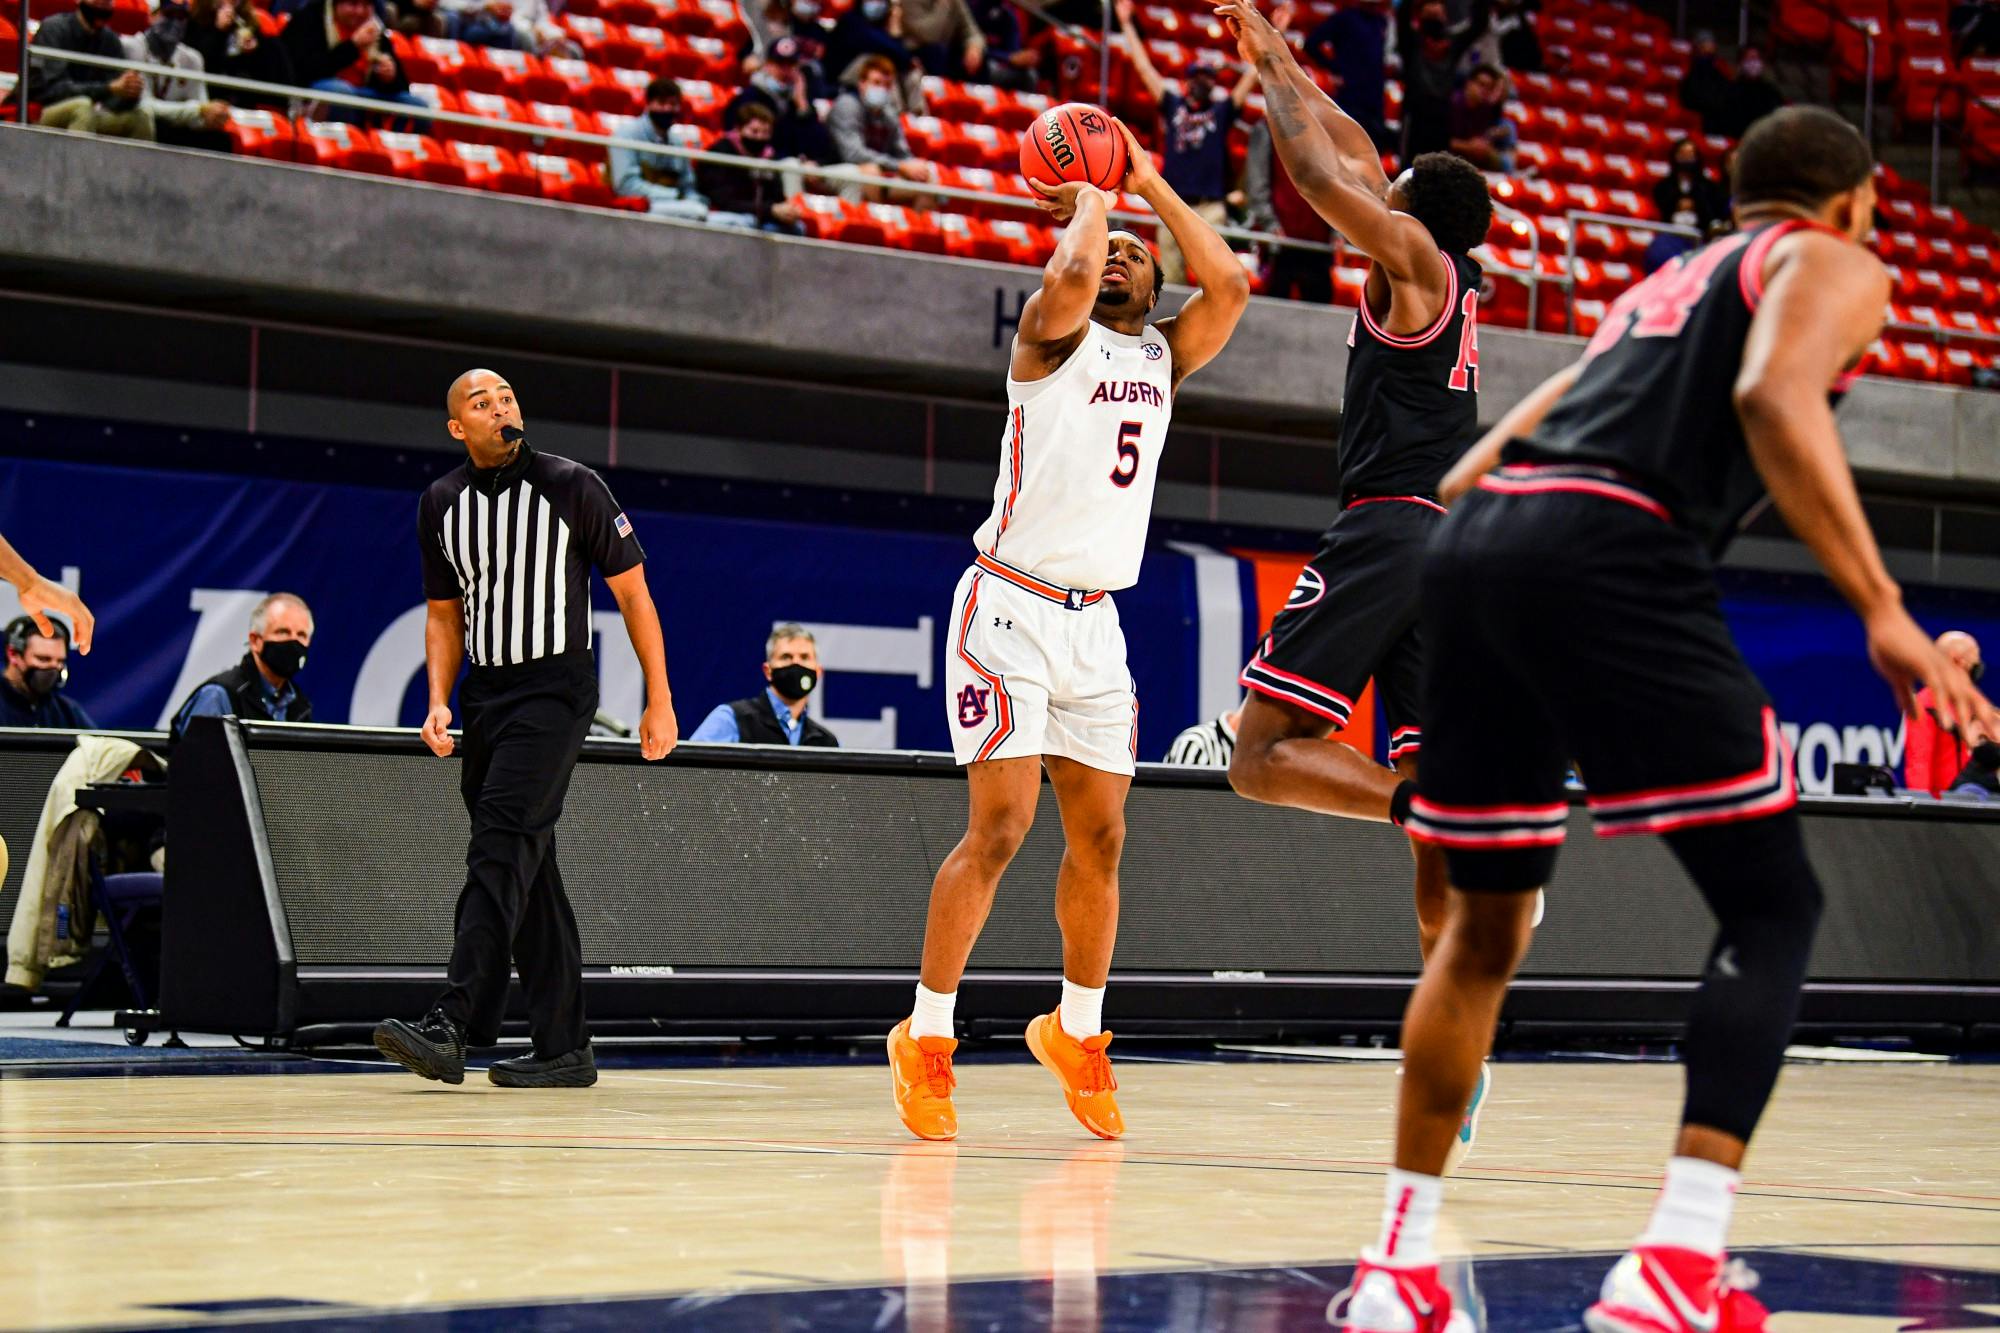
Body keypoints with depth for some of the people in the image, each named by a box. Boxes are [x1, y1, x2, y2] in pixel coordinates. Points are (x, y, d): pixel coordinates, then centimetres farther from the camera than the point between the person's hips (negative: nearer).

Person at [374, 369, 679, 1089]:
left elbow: (631, 591, 1)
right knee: (529, 870, 7)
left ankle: (451, 1029, -27)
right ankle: (565, 1047, 12)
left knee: (501, 846, -19)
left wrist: (659, 701, -1)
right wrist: (439, 702, 3)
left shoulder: (572, 486, -4)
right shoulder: (442, 503, 9)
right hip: (483, 696, 6)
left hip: (555, 690, -6)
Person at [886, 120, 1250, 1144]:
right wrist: (1089, 200, -4)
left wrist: (1148, 183, 1)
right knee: (998, 828, -12)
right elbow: (1070, 274, -23)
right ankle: (925, 1038, -3)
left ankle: (1076, 1031, 24)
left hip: (1095, 620, 6)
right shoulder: (1053, 334, -1)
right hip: (1011, 606, -6)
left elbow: (1230, 287, -2)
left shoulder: (1163, 355, 14)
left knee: (1100, 837, 8)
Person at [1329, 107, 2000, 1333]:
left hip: (1472, 544, 7)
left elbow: (1491, 455, 30)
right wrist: (1885, 615, -14)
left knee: (1486, 925, 20)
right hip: (1613, 558, -7)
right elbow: (1775, 396, -10)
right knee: (1773, 905, 1)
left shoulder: (1662, 287, 35)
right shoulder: (1834, 267, 13)